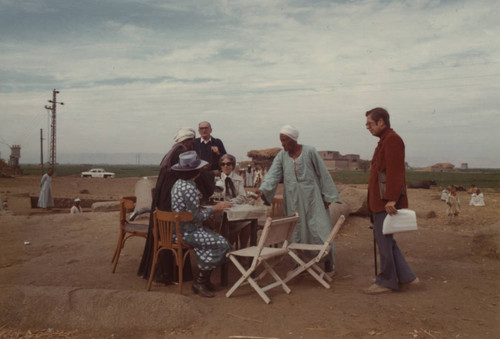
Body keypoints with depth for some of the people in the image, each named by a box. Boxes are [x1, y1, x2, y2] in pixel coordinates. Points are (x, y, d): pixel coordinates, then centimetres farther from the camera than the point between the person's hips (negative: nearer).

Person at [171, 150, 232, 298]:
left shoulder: (179, 184, 11)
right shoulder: (189, 188, -21)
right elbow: (196, 217, -19)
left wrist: (212, 209, 10)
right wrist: (215, 208, -9)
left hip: (180, 228, 10)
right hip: (186, 233, -10)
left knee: (221, 240, 6)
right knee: (221, 244, -14)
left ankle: (204, 279, 12)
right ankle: (200, 282, 0)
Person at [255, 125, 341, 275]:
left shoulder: (309, 151, -4)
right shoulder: (281, 156, 4)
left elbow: (323, 173, -1)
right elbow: (272, 175, -8)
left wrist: (327, 196, -3)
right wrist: (263, 189, -25)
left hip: (312, 197, -3)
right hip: (293, 199, 3)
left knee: (319, 229, -2)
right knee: (297, 231, 5)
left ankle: (328, 265, 10)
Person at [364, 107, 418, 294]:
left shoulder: (392, 140, -12)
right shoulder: (385, 140, 19)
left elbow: (394, 172, -21)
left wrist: (391, 199, -25)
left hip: (387, 202, -10)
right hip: (380, 201, 10)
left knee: (384, 240, -2)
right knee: (385, 240, 14)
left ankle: (386, 281, 10)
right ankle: (406, 276, 22)